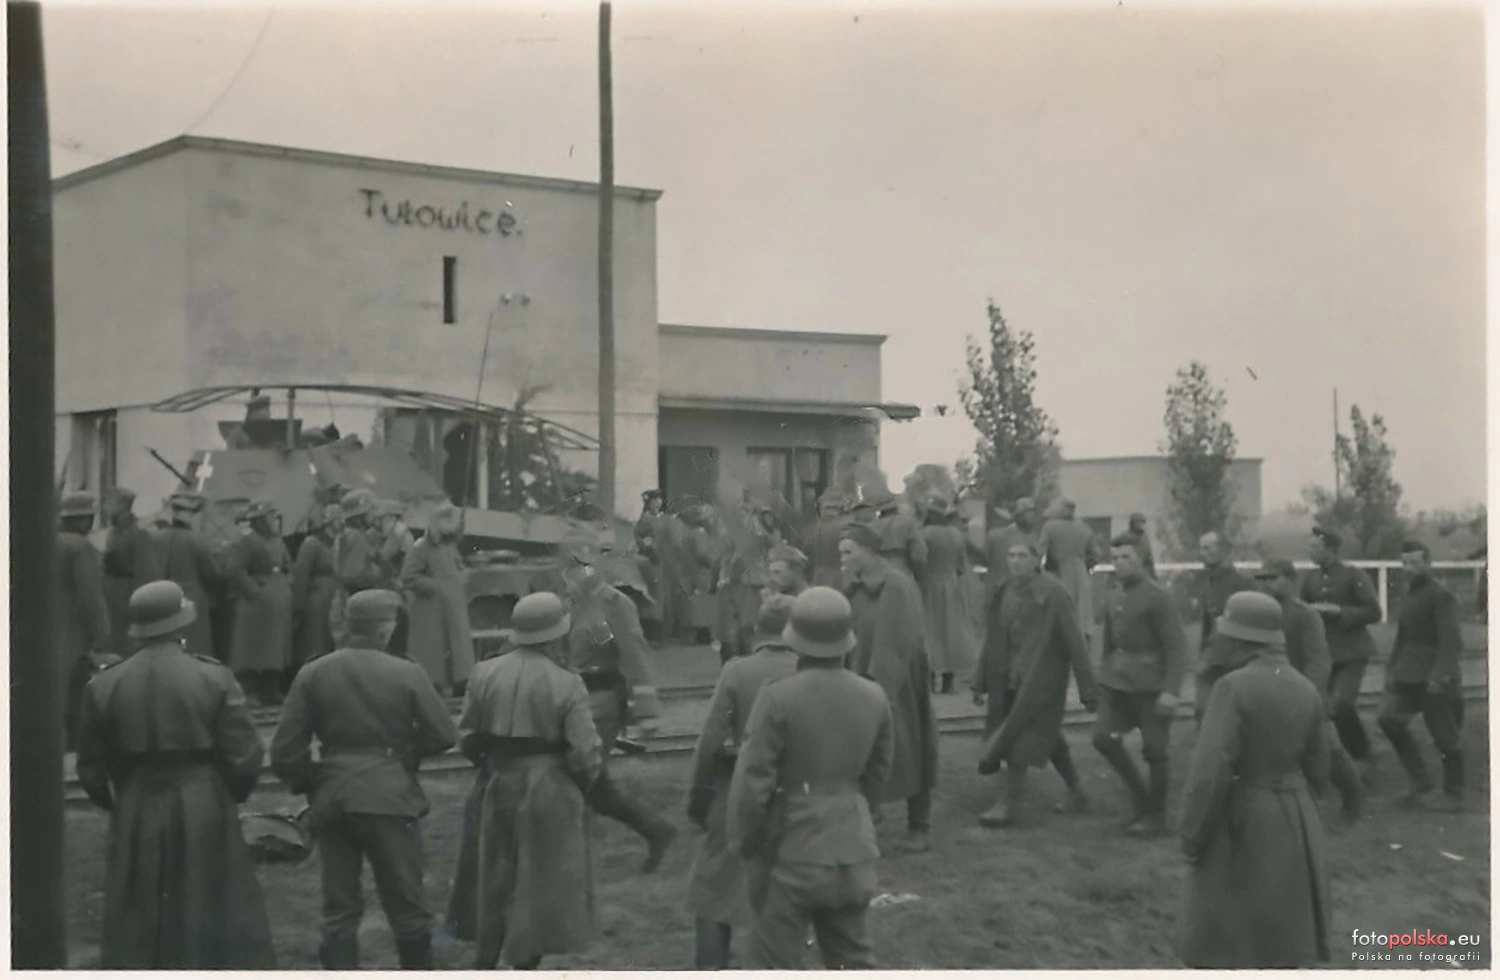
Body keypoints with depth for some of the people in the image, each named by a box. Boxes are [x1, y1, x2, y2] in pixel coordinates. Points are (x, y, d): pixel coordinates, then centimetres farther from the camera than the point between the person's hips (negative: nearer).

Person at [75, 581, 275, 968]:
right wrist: (233, 794, 11)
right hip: (205, 812, -2)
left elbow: (92, 769, 4)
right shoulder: (213, 678, -9)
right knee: (226, 919, 9)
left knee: (135, 929, 11)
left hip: (137, 817, 2)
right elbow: (245, 756, -9)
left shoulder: (104, 686, -2)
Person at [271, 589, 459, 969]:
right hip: (390, 796, -2)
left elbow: (285, 751, -2)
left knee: (339, 909, 9)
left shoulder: (312, 674, 0)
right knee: (407, 904, 9)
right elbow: (443, 735, -5)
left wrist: (308, 785, 14)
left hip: (332, 799, 2)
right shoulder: (407, 674, -6)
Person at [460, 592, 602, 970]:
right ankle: (526, 963, 13)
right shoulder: (566, 684, -14)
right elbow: (586, 752, -15)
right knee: (543, 884, 8)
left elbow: (468, 737, 3)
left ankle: (484, 963, 23)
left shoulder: (484, 674, -1)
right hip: (550, 793, -5)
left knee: (496, 880, 19)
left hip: (499, 788, 5)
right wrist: (580, 782, 4)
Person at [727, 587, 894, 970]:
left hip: (791, 851, -5)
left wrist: (744, 843, 0)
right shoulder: (874, 697, -1)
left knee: (776, 964, 6)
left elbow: (752, 780, -14)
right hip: (853, 850, 5)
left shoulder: (779, 697, -18)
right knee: (854, 959, 17)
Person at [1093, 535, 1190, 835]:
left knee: (1154, 750, 0)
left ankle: (1156, 814, 17)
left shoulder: (1157, 597, -12)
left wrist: (1171, 690, -20)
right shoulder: (1113, 598, 9)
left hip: (1151, 685, -6)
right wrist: (1104, 676, 19)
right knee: (1104, 737, -5)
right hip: (1118, 682, 6)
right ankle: (1140, 798, 13)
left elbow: (1177, 646, -14)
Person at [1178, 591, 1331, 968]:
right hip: (1294, 821, 7)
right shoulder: (1306, 690, 3)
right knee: (1281, 937, 16)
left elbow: (1210, 771, -22)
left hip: (1241, 822, -7)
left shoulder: (1234, 687, -18)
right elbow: (1317, 771, 10)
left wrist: (1192, 835, -12)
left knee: (1222, 945, 3)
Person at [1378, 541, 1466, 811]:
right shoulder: (1408, 594, 14)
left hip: (1437, 679, -7)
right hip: (1409, 675, 7)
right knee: (1390, 718, -10)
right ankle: (1420, 781, 1)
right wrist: (1392, 668, 15)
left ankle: (1454, 794, 16)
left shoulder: (1441, 594, -12)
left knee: (1447, 738, 0)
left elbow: (1450, 640, -18)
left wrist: (1440, 675, -24)